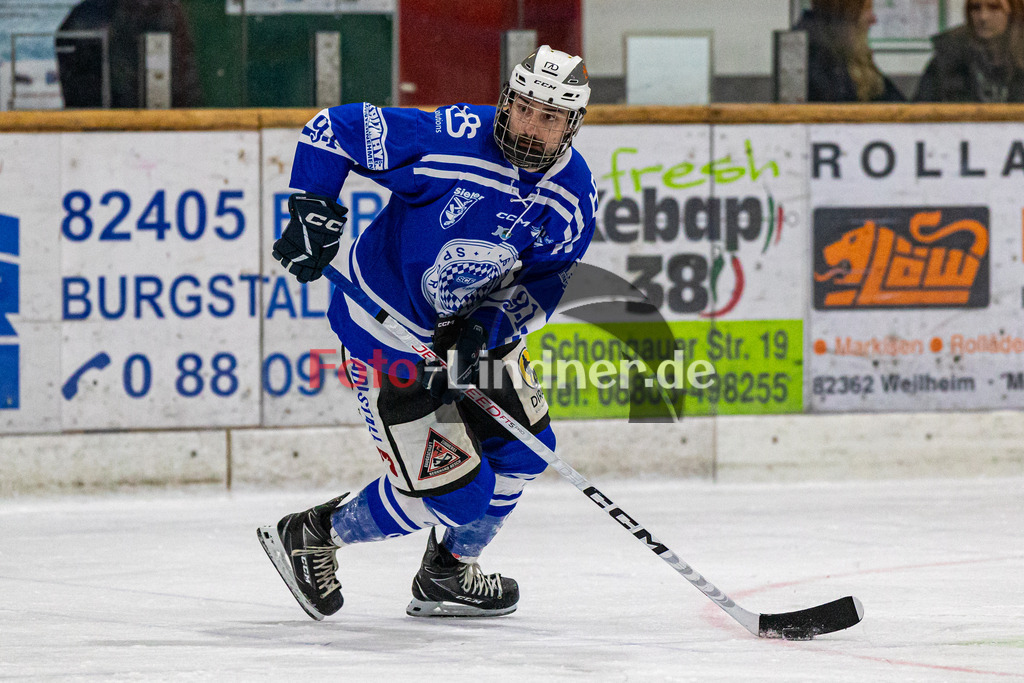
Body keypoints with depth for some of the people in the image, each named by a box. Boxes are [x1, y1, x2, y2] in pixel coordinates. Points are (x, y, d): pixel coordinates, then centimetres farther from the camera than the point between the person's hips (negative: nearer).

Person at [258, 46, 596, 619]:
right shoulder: (449, 141, -28)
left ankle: (450, 573, 35)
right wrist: (313, 212, -26)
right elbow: (333, 130, -19)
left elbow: (545, 283, -8)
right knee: (450, 490, -10)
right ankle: (309, 538, 10)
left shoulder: (574, 192, -11)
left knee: (522, 448, 12)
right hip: (388, 326, -7)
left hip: (476, 321, 7)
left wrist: (489, 327, -25)